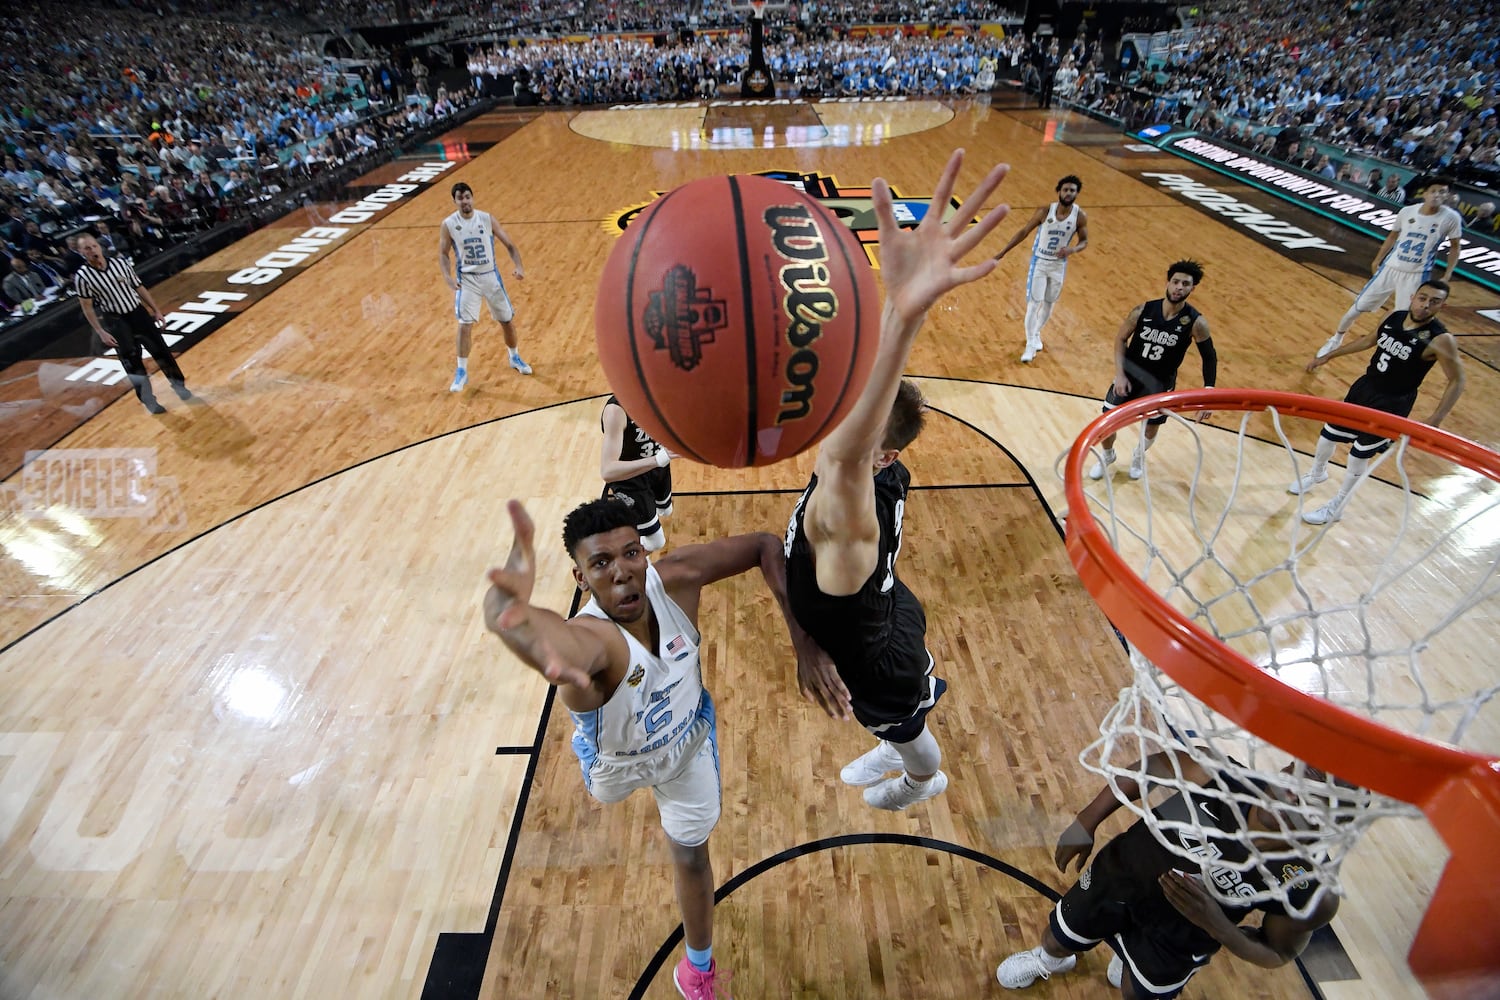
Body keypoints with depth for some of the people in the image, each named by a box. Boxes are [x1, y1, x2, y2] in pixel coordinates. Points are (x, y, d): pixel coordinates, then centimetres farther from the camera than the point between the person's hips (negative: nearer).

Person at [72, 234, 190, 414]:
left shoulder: (121, 263, -5)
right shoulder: (82, 277, -12)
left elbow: (139, 288, 6)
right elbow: (87, 307, -6)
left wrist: (156, 310, 6)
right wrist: (101, 332, -11)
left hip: (139, 313, 3)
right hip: (117, 322, -2)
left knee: (161, 351, 10)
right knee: (133, 364, 2)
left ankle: (179, 386, 28)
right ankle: (149, 401, 12)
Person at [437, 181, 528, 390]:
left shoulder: (487, 219, -6)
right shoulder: (449, 224, -8)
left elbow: (509, 245, -2)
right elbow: (442, 254, 0)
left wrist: (519, 266, -18)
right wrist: (448, 277, -17)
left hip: (491, 276, 2)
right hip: (467, 279, -2)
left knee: (508, 321, 10)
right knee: (464, 325, -10)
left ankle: (515, 358, 35)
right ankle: (462, 372, 1)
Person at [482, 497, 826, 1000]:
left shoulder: (676, 576, -36)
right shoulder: (590, 635, -49)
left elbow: (766, 545, -24)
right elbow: (568, 650, -77)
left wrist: (801, 636, -33)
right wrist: (518, 615, -101)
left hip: (689, 739, 2)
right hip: (618, 759, -1)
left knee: (691, 852, 19)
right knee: (608, 787, 34)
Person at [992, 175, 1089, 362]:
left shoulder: (1080, 216, -11)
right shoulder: (1045, 211, -15)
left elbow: (1084, 241, 0)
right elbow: (1024, 231, -7)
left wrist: (1072, 249, -24)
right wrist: (1002, 252, -9)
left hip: (1059, 265, 2)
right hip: (1039, 262, -2)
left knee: (1049, 304, 14)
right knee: (1033, 303, -7)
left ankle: (1036, 334, 38)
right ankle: (1030, 345, 2)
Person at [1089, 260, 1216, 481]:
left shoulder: (1195, 322, -17)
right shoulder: (1144, 310, -15)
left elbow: (1209, 357, -7)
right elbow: (1121, 339, -3)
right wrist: (1120, 374, -12)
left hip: (1160, 384, 0)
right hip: (1129, 374, 0)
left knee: (1152, 430, 14)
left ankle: (1139, 456, 49)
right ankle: (1107, 456, 33)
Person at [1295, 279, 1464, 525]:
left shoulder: (1441, 340, -22)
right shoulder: (1394, 317, -6)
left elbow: (1457, 382, -17)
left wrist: (1434, 420, -26)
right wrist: (1328, 356, 15)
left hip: (1392, 403, -6)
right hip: (1365, 386, 6)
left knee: (1360, 455, 3)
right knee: (1329, 433, 18)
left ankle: (1336, 508, 20)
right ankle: (1317, 473, 48)